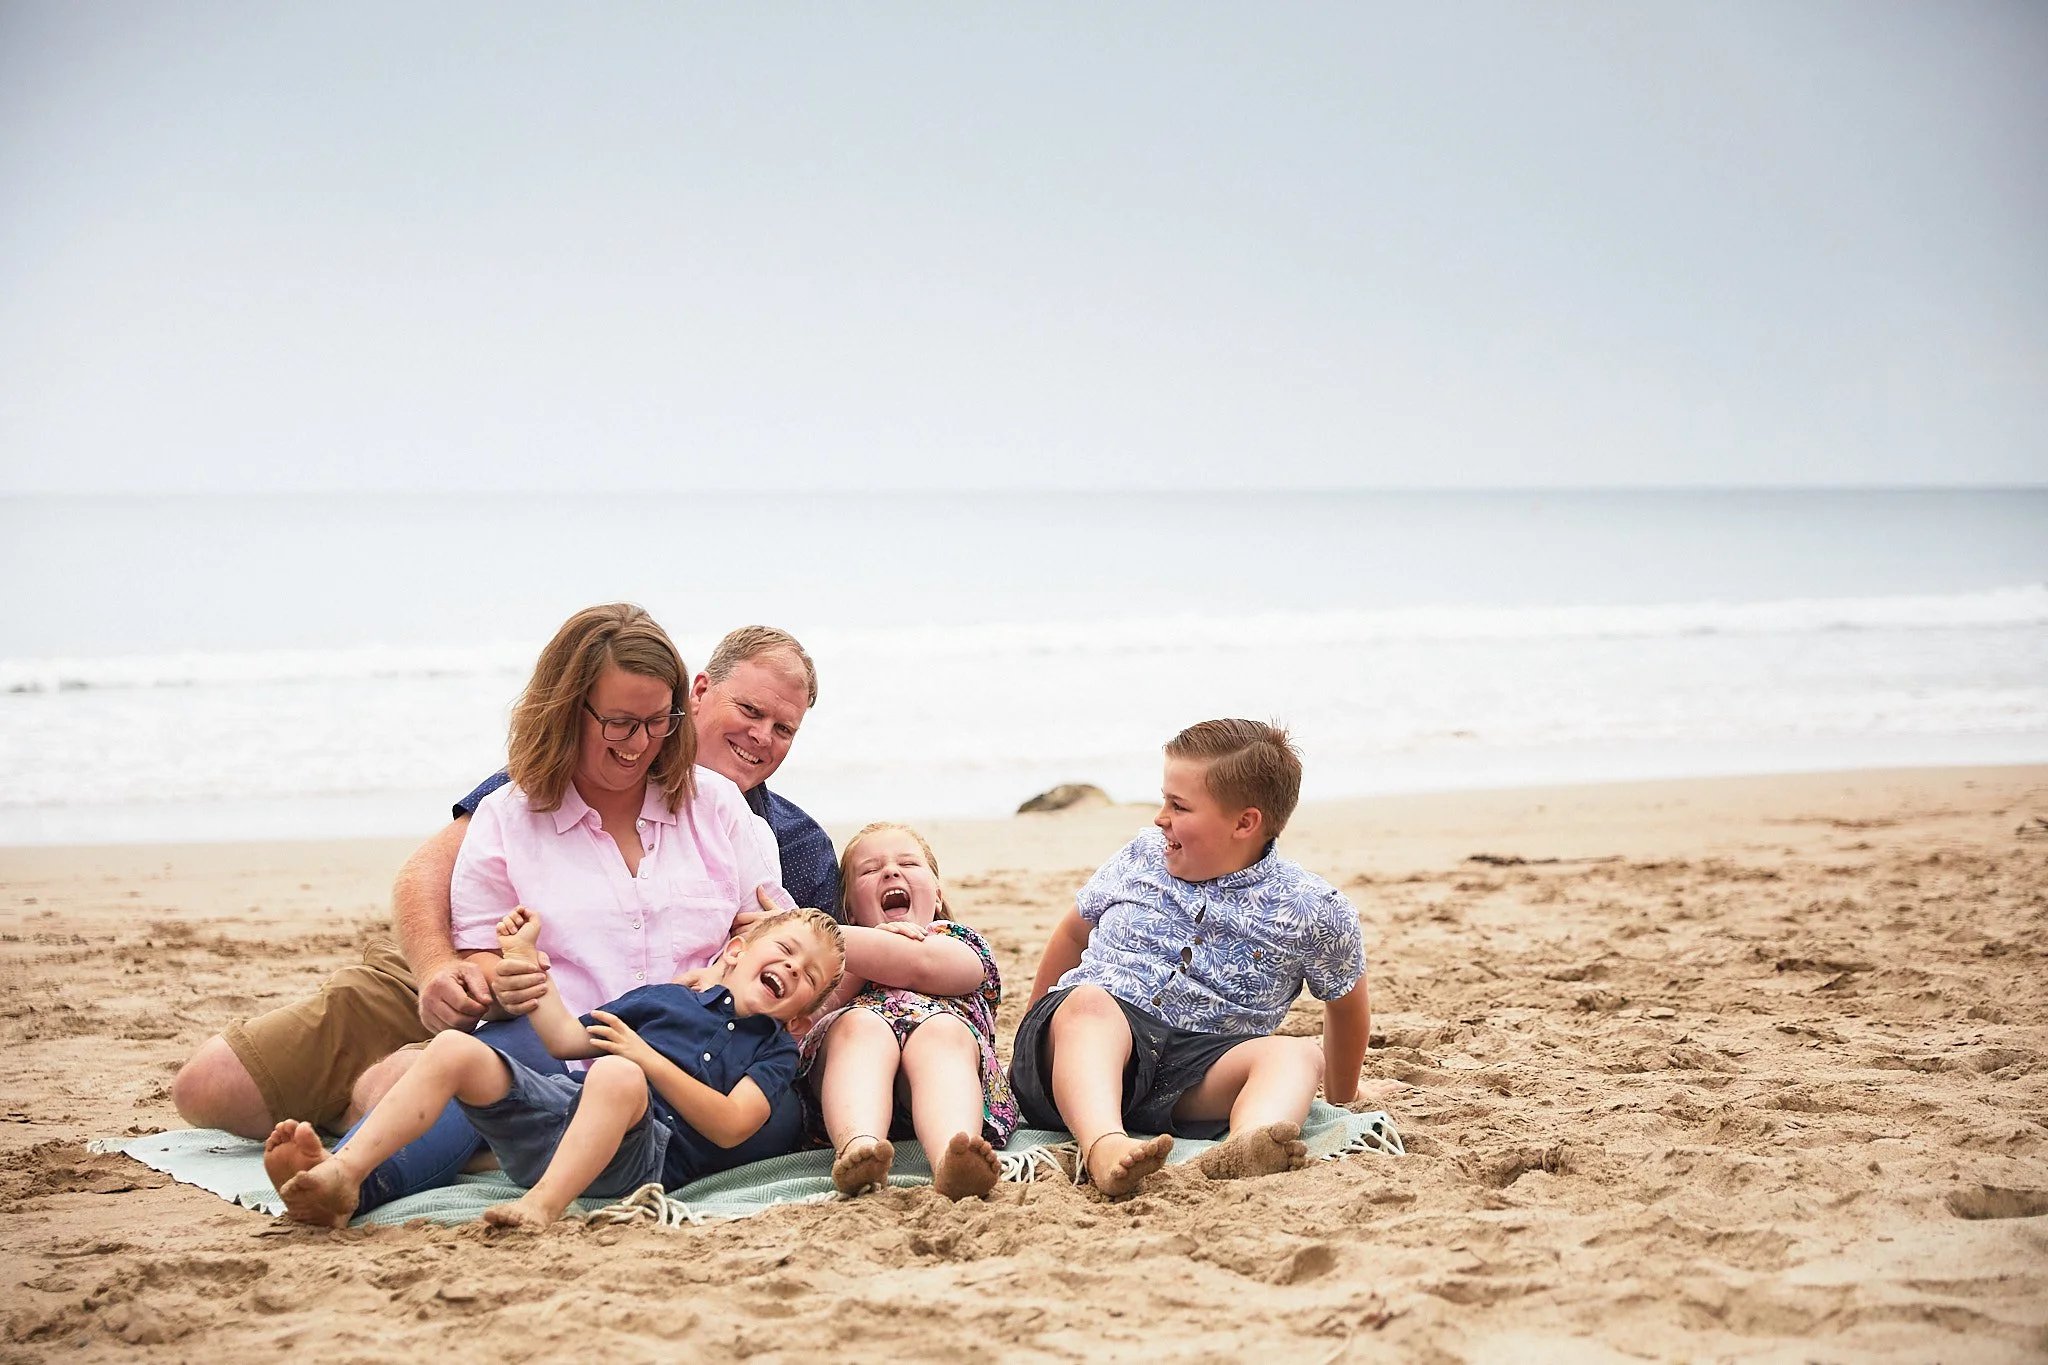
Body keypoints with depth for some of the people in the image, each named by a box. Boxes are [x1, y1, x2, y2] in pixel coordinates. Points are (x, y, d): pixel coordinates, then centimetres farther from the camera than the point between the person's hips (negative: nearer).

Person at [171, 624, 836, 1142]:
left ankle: (331, 1123, 4)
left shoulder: (798, 852, 1)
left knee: (388, 1092, -31)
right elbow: (431, 867, -5)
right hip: (449, 979, 1)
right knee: (205, 1088, -6)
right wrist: (436, 967, -25)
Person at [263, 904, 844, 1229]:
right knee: (456, 1048, -19)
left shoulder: (774, 1049, 18)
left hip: (637, 1152, -5)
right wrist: (525, 961, 25)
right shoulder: (665, 997, 30)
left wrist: (648, 1059, -8)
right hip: (557, 1107, 5)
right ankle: (339, 1176, -33)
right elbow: (568, 1039, 29)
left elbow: (731, 1125, -1)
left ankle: (541, 1205, -54)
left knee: (616, 1075, -39)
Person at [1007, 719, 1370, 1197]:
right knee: (1088, 1001, -35)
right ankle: (1104, 1146, -64)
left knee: (1297, 1055, -29)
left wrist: (1339, 1100, 32)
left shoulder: (1311, 911, 3)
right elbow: (1074, 932, 28)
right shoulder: (1142, 856, 11)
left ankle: (1245, 1147, -64)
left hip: (1200, 1065, 0)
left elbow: (1347, 1002, 21)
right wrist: (1034, 1036, 36)